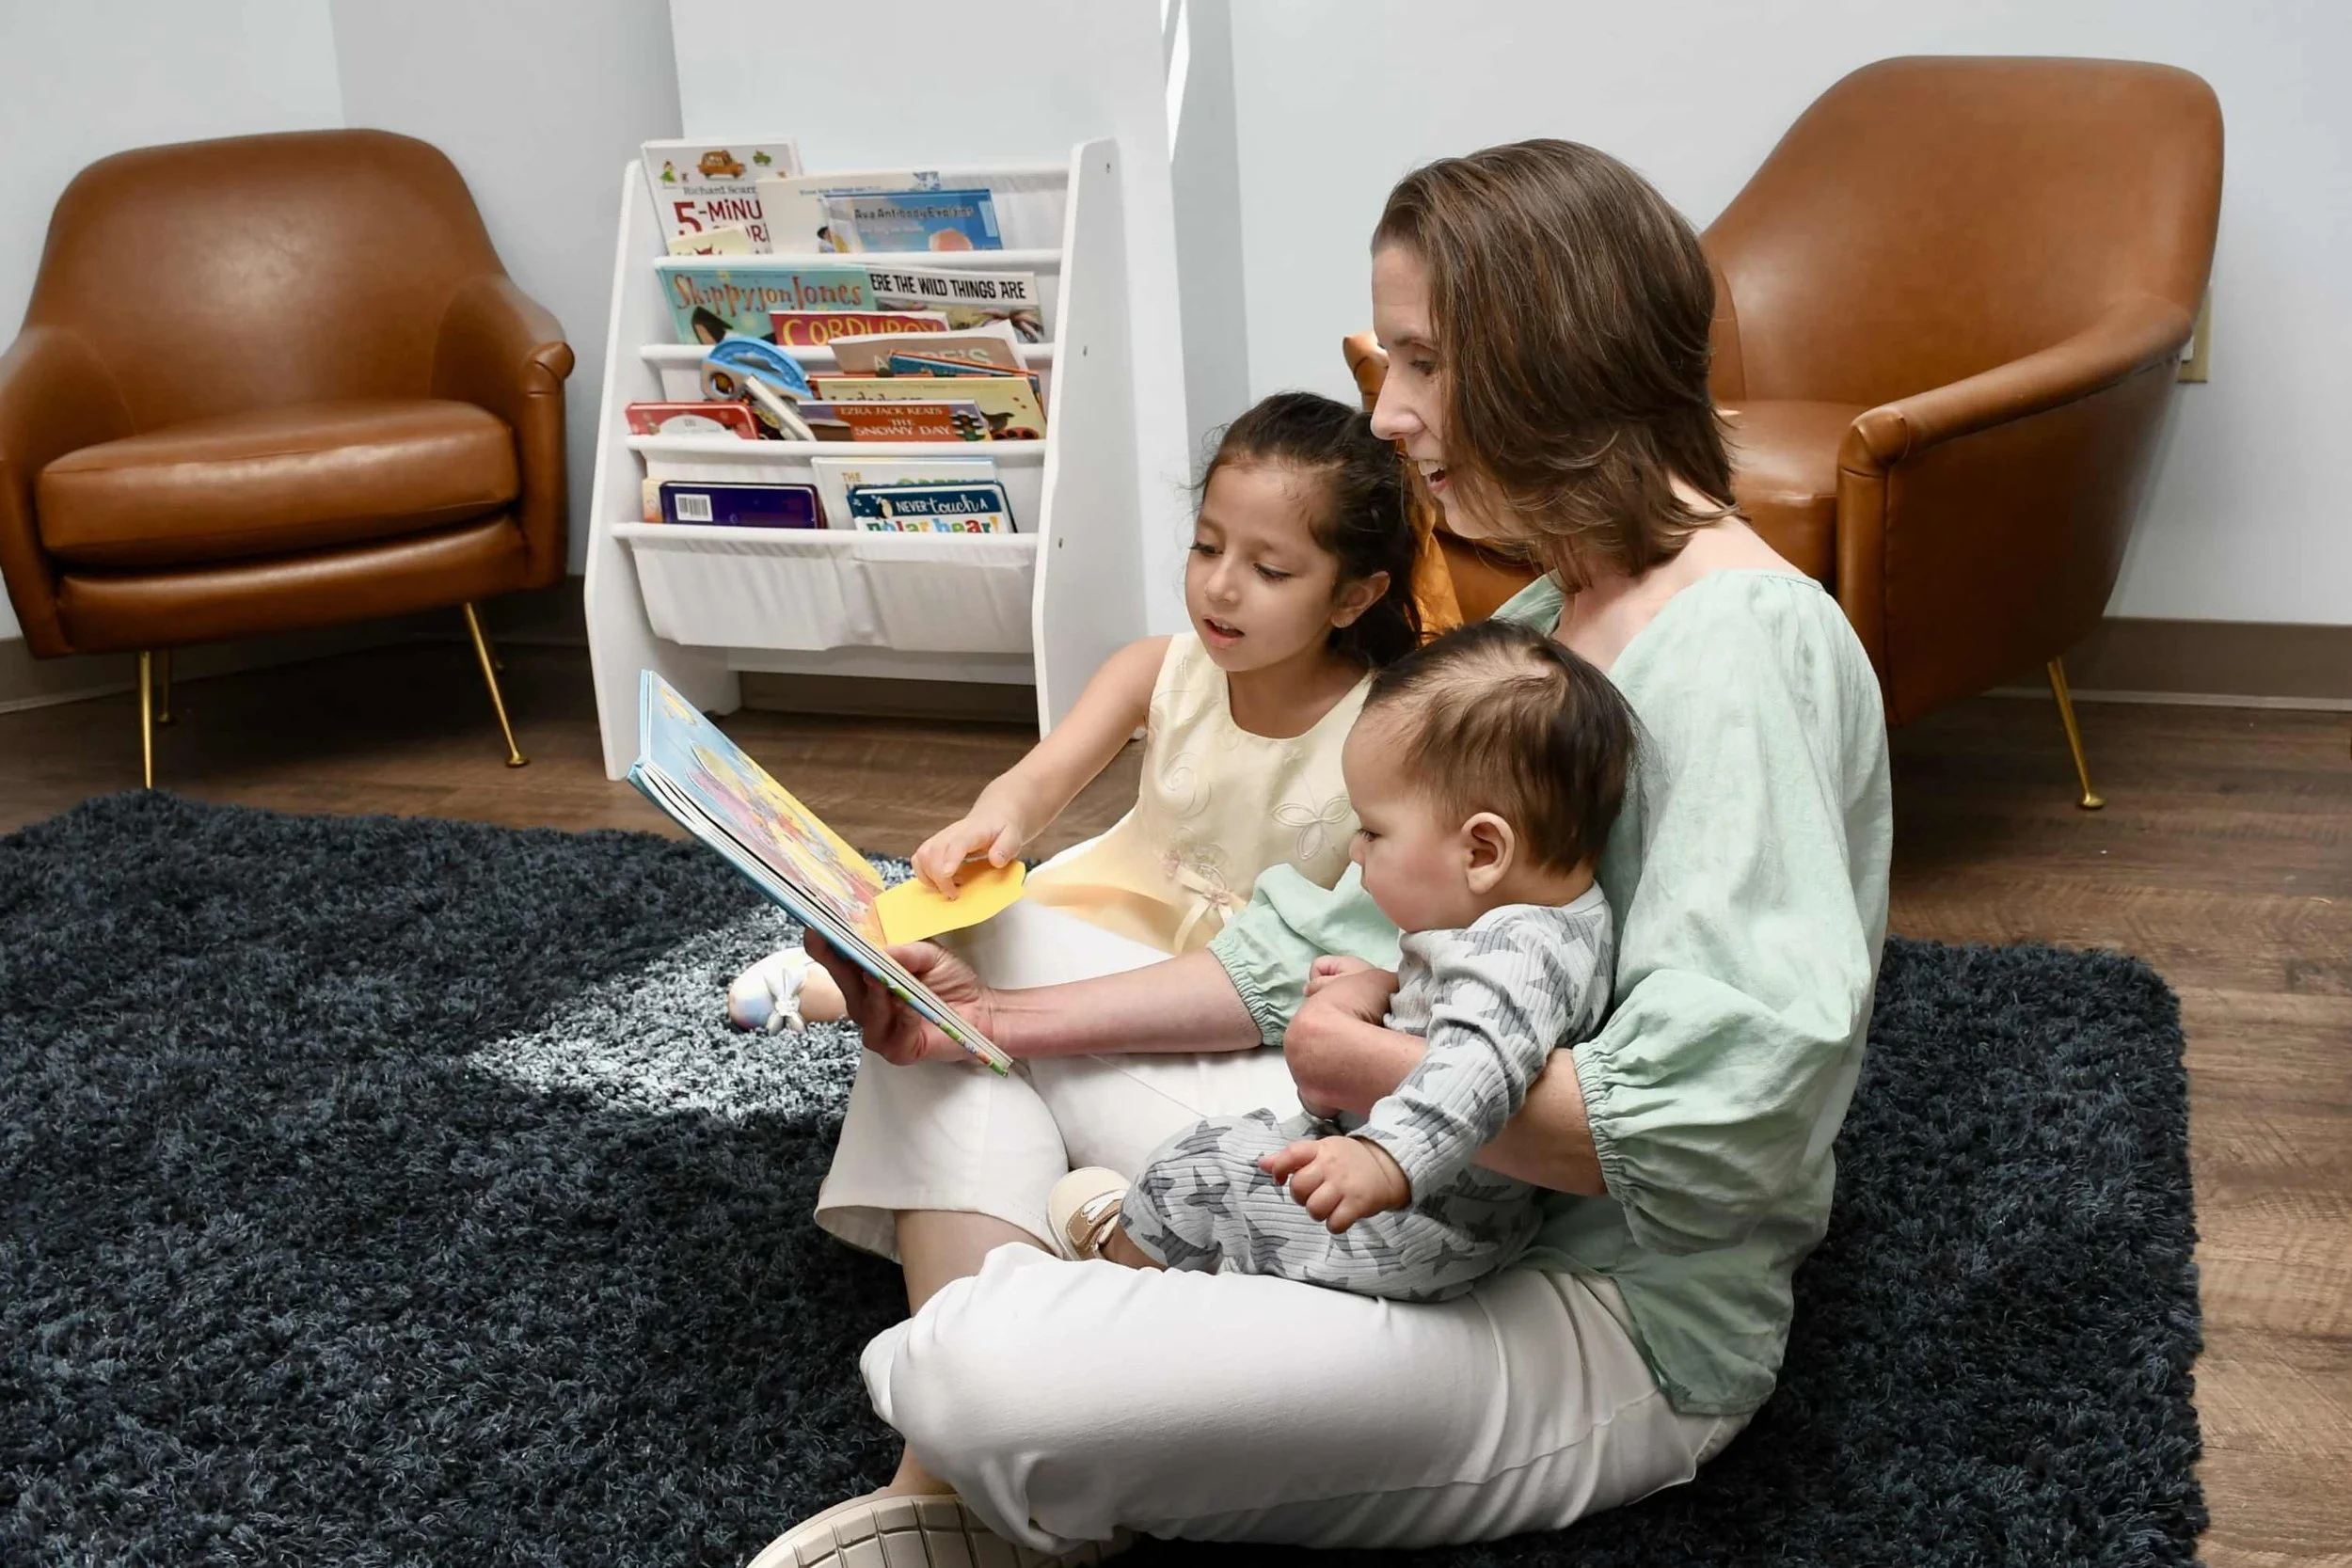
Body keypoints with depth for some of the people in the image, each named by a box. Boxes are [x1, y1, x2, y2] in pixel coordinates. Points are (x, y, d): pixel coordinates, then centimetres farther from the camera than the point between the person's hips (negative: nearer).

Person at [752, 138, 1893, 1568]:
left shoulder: (1741, 642, -22)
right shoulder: (1545, 620, 8)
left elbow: (1719, 1113, -31)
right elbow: (1353, 943, 7)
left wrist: (1366, 1068, -19)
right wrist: (1000, 1014, 0)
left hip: (1617, 1313, -9)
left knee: (988, 1372, -28)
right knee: (956, 1041, 10)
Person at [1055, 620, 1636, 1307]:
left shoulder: (1520, 950, -33)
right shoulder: (1529, 923, 1)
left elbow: (1477, 1068, -52)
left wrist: (1385, 1159, -64)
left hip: (1416, 1240, -10)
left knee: (1201, 1165, 1)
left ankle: (1123, 1245, 29)